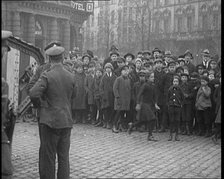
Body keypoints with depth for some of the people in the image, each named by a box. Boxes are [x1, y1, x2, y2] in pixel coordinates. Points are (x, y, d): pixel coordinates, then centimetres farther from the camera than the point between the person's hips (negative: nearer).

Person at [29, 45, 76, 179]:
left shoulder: (47, 76, -12)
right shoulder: (71, 76, 2)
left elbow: (34, 94, -18)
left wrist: (45, 92, 0)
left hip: (50, 121, -4)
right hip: (67, 122, 4)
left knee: (48, 157, 5)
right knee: (64, 157, 13)